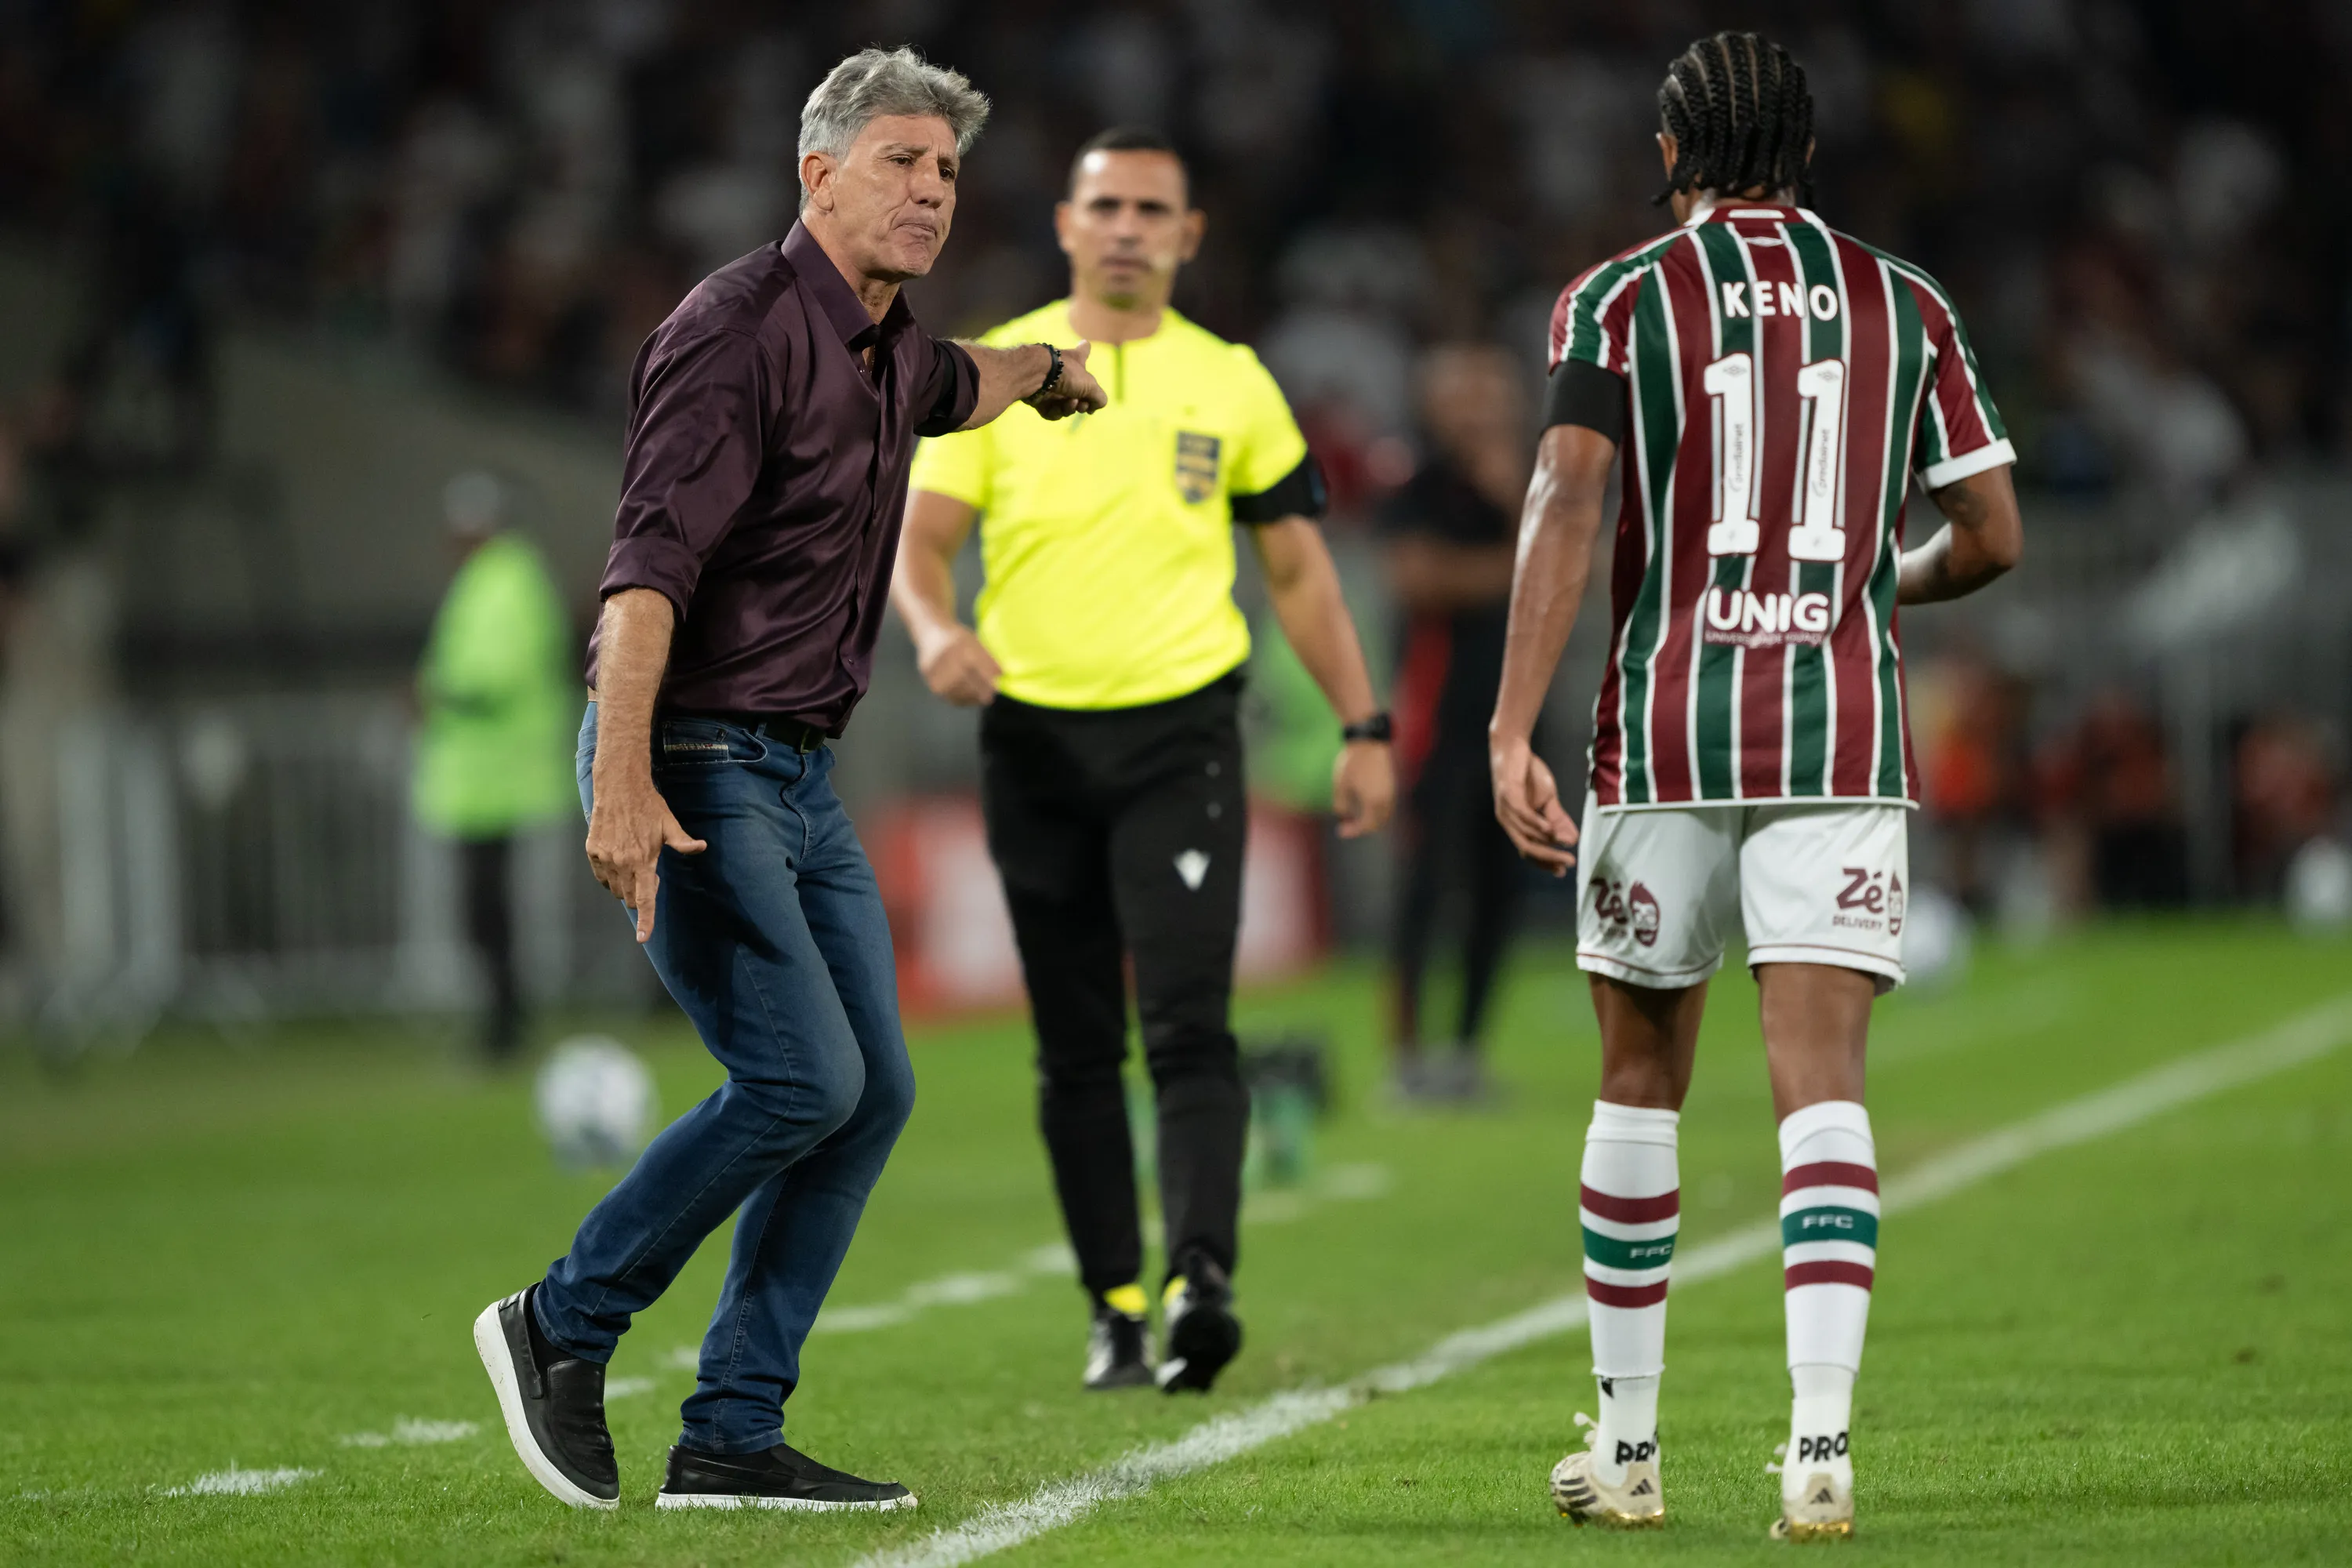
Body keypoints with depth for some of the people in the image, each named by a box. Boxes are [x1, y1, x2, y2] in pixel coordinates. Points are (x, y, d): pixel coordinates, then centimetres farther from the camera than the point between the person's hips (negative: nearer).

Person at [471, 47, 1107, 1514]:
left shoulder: (888, 348, 12)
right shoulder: (743, 329, -16)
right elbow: (651, 558, -27)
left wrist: (1047, 370, 61)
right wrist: (624, 779, -38)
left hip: (802, 774, 10)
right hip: (696, 767, -10)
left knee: (873, 1090, 4)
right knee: (801, 1077, -18)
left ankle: (732, 1437, 7)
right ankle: (564, 1326, 0)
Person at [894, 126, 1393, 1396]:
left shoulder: (1231, 385, 7)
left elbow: (1299, 572, 13)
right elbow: (921, 535, -2)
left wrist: (1363, 729, 7)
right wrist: (935, 630, -24)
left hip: (1181, 731, -1)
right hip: (1034, 735, 1)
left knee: (1189, 1027, -16)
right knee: (1077, 1051, 5)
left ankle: (1200, 1280, -26)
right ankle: (1115, 1306, 11)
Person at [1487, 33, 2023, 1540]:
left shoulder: (1620, 300, 2)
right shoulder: (1904, 303, 9)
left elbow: (1568, 502, -11)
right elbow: (1991, 534, 9)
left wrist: (1512, 734, -15)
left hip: (1665, 729, -1)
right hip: (1842, 731, 1)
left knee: (1641, 1077, 13)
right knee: (1822, 1082, -4)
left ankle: (1630, 1442, 19)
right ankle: (1823, 1431, -21)